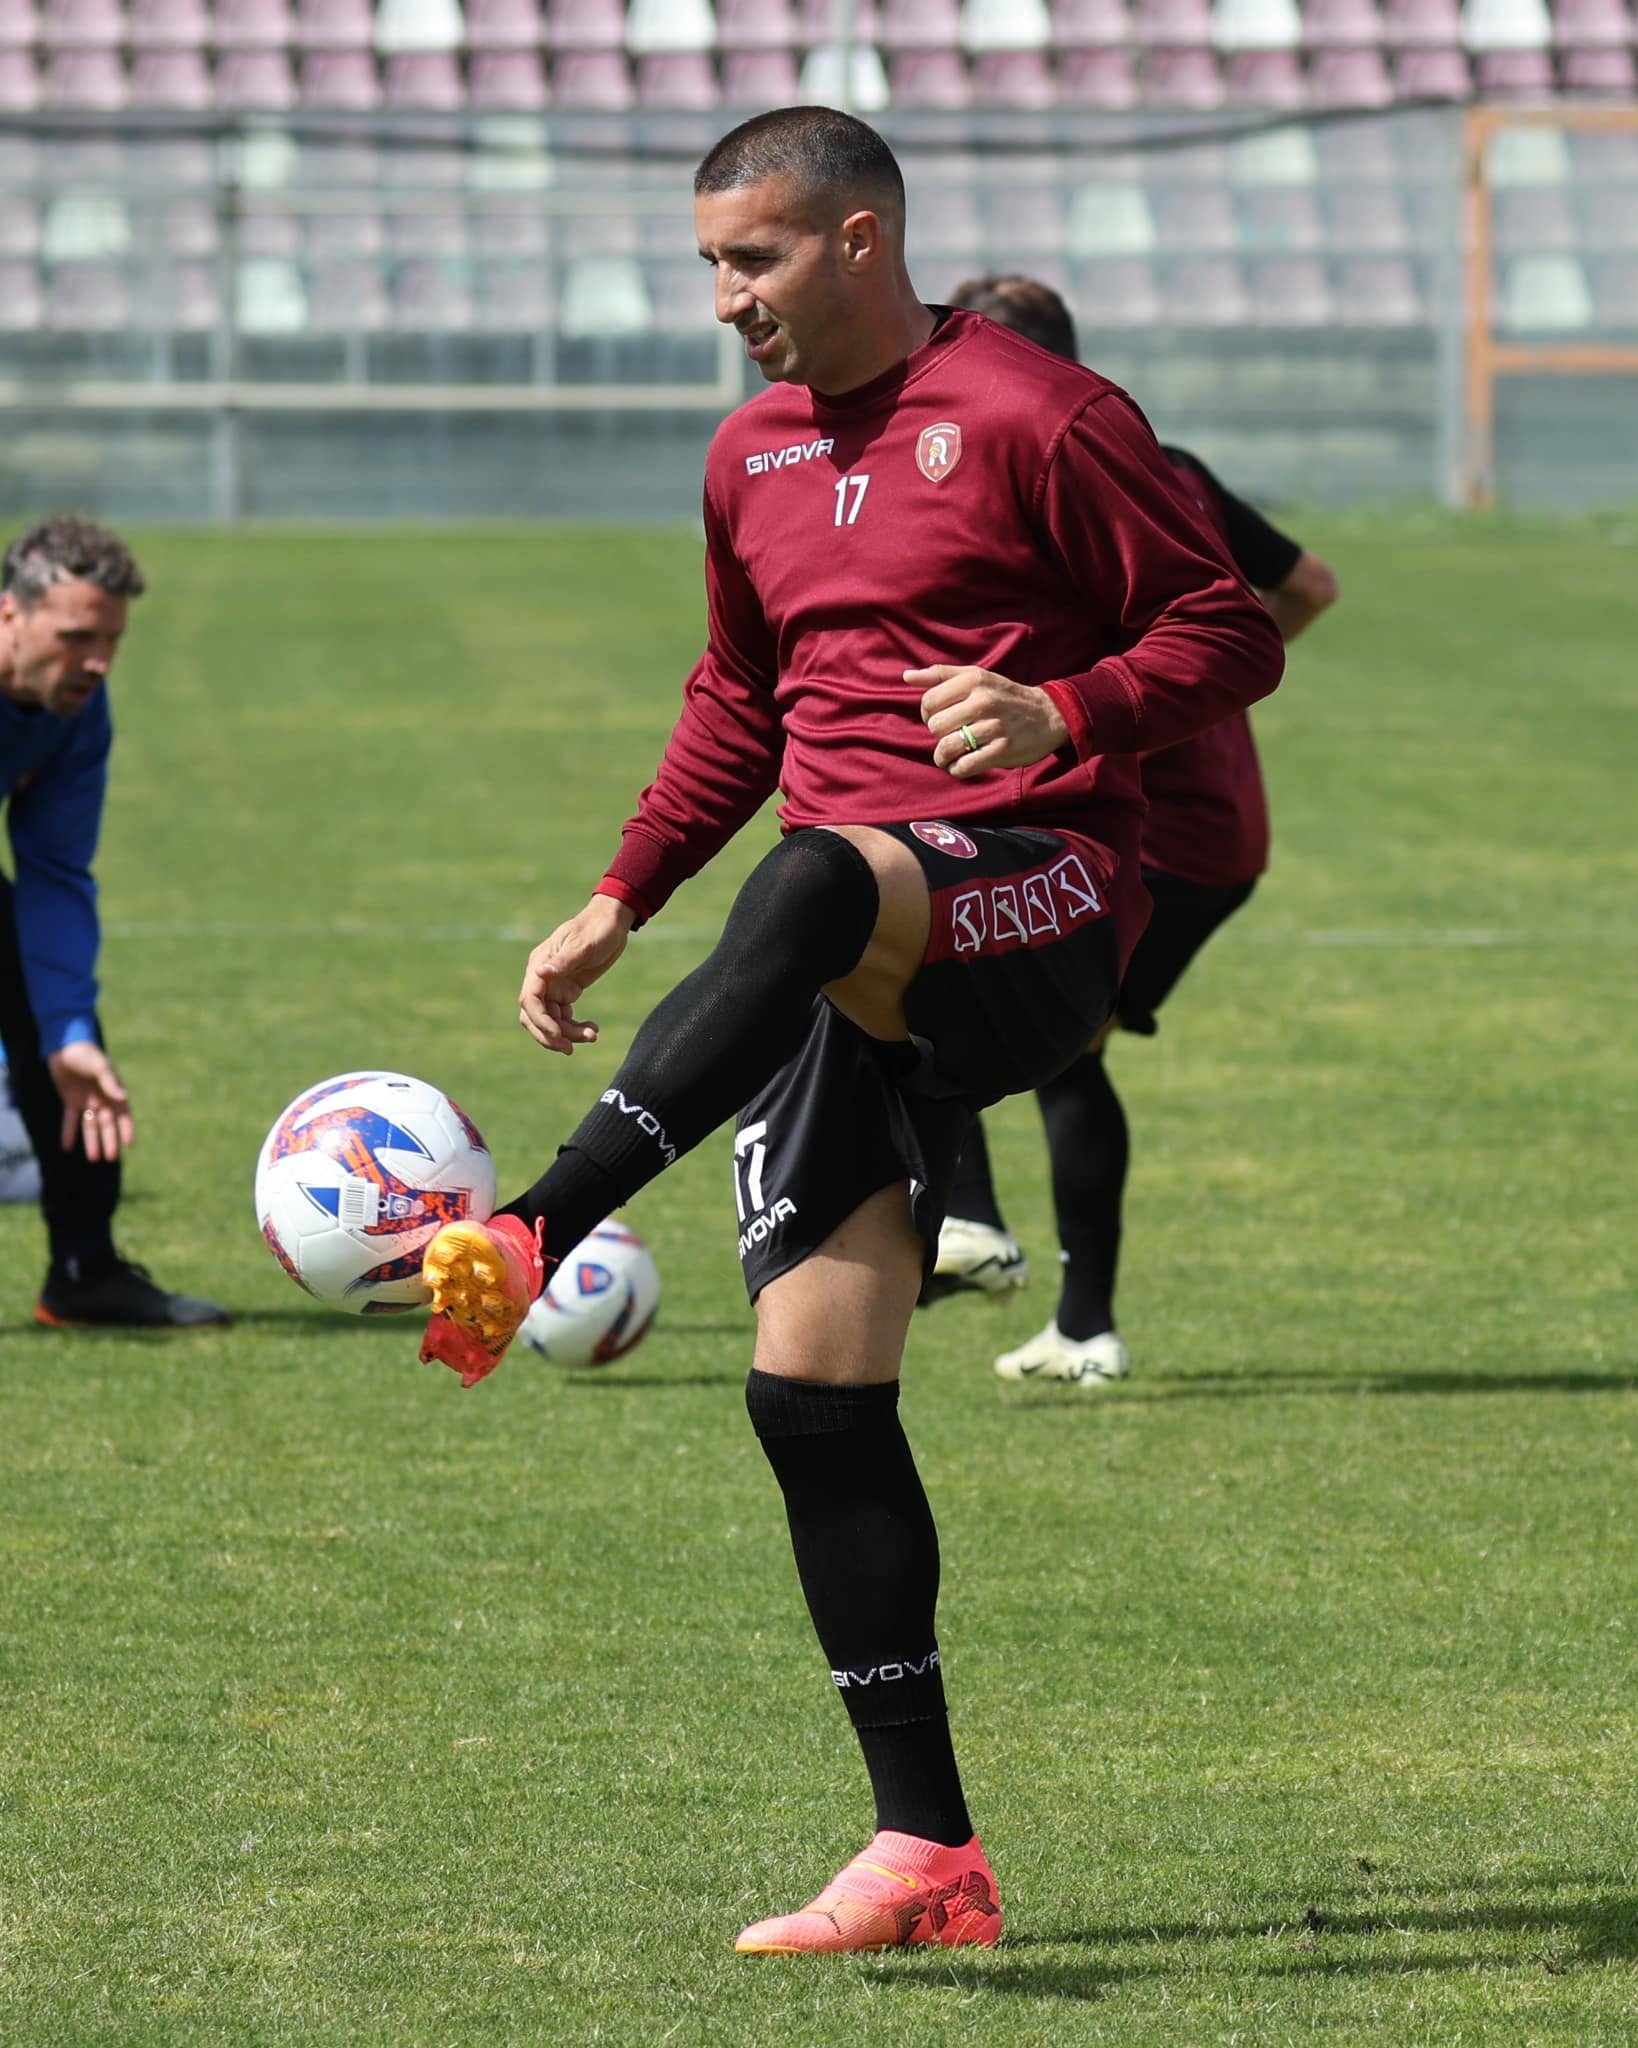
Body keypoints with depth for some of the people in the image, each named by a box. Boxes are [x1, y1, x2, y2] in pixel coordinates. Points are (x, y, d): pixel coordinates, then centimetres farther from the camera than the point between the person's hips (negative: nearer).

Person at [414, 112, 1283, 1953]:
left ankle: (526, 1245, -53)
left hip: (1039, 908, -7)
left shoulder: (1032, 415, -4)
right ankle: (927, 1856, 0)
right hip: (853, 964, 7)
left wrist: (1062, 714, -22)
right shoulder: (754, 457, 18)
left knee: (814, 888, -41)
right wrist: (616, 904, 22)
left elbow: (1228, 634, -5)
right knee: (810, 1389, -5)